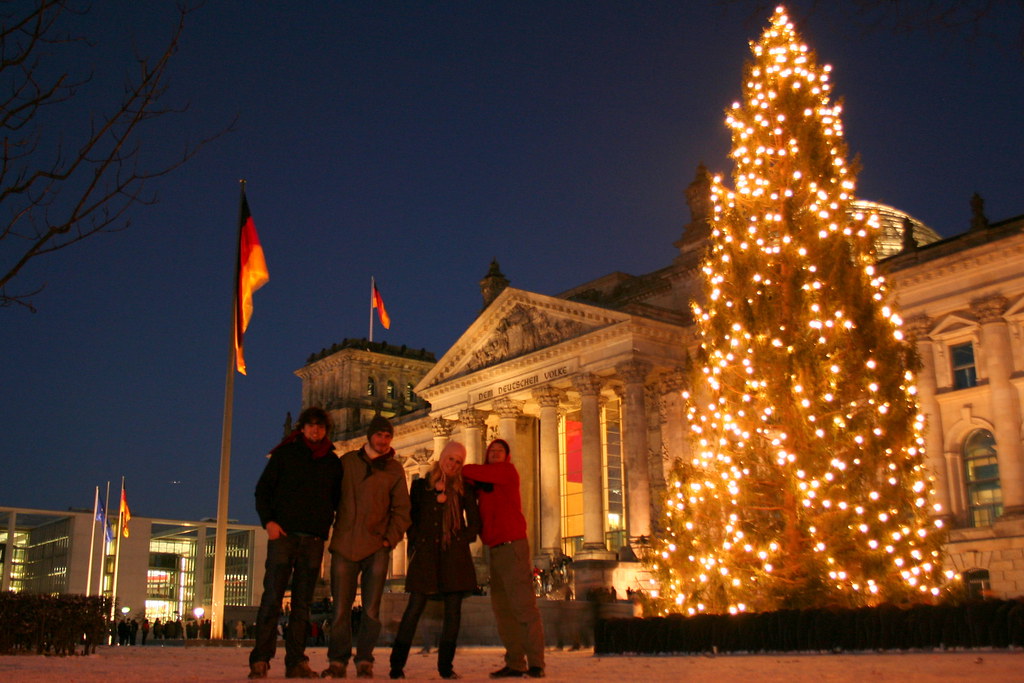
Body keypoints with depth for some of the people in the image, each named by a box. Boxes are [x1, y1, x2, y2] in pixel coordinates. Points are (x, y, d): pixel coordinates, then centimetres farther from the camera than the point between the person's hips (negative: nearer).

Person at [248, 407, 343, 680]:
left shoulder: (333, 462, 14)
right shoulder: (285, 453, 7)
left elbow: (337, 500, 20)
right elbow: (262, 489, 5)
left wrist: (334, 527, 5)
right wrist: (268, 521, -9)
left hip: (314, 539, 3)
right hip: (284, 534, -3)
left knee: (302, 603, 4)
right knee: (272, 598, -7)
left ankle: (296, 661, 6)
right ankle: (260, 660, -4)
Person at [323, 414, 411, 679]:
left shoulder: (394, 469, 7)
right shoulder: (347, 462, 8)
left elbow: (402, 509, 7)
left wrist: (391, 538, -3)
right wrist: (329, 531, 3)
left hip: (377, 548, 0)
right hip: (344, 546, 0)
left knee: (371, 609, 1)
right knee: (341, 607, 1)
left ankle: (364, 660, 11)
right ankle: (338, 660, 10)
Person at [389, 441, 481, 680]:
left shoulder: (464, 489, 13)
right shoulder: (421, 486, 11)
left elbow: (474, 522, 14)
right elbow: (411, 518, 10)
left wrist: (462, 540, 2)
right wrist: (414, 545, 0)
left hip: (455, 555, 2)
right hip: (426, 553, -1)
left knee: (453, 610, -1)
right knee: (414, 608, -7)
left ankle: (446, 665, 5)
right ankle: (397, 664, -4)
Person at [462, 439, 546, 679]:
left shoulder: (508, 471, 2)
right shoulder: (485, 484, 20)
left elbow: (476, 472, -8)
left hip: (513, 546, -7)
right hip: (495, 549, 7)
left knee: (524, 605, -9)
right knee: (502, 609, 3)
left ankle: (536, 663, -10)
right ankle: (515, 663, 4)